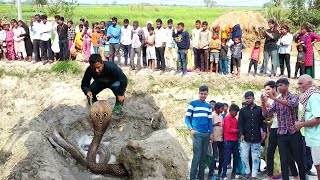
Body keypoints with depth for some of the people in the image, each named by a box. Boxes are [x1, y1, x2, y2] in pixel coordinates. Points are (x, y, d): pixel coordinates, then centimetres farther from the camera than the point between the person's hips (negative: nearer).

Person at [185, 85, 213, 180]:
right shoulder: (193, 104, 0)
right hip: (197, 133, -5)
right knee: (197, 157, -11)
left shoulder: (208, 106, 15)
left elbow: (210, 120, 15)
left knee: (203, 157, 8)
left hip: (206, 134, 5)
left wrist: (211, 133, 8)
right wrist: (191, 129, -16)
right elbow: (187, 118, -2)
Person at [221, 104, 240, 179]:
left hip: (235, 140, 8)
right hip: (228, 141, -8)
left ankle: (234, 173, 20)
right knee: (227, 158, -7)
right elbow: (228, 129, -16)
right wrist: (237, 130, -10)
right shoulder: (227, 118, -8)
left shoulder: (235, 119, 16)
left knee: (236, 157, 9)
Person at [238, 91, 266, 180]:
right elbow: (240, 123, 2)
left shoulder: (259, 109, 6)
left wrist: (264, 131, -8)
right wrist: (241, 134, -10)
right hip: (245, 137, 1)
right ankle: (247, 172, 15)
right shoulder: (242, 110, 7)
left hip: (256, 137, -1)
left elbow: (263, 121, 7)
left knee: (255, 157, 2)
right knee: (244, 156, -1)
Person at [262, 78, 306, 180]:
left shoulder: (294, 97, 1)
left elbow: (291, 104, -23)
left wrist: (274, 98, -29)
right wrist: (263, 103, -13)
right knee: (284, 161, 4)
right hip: (281, 134, 3)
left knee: (299, 160, 4)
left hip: (294, 133, -3)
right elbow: (267, 114, 4)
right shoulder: (276, 101, 12)